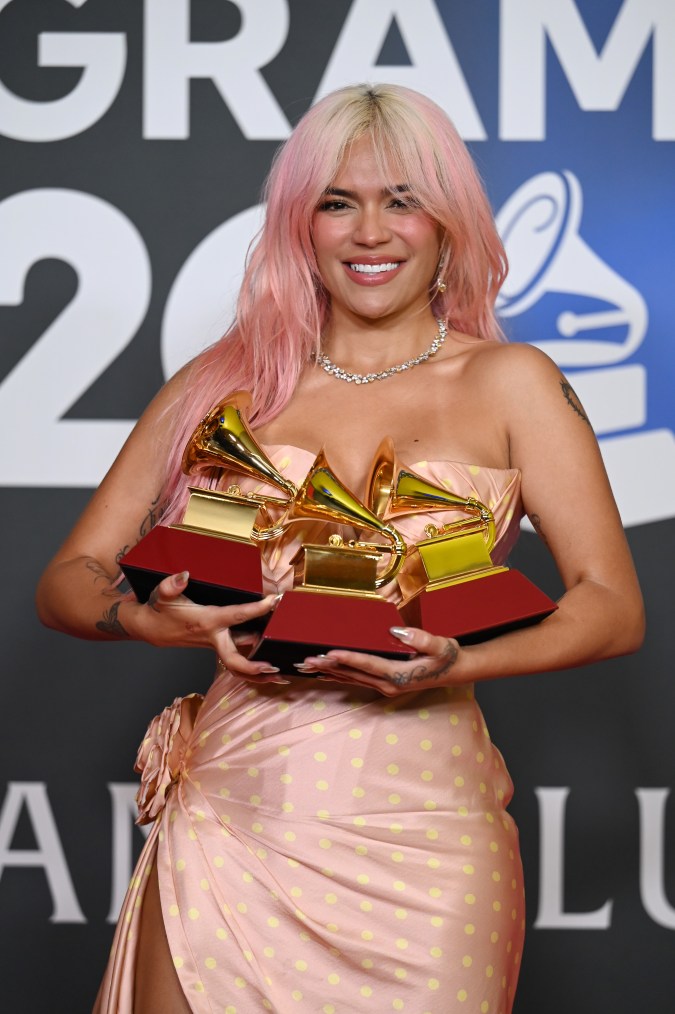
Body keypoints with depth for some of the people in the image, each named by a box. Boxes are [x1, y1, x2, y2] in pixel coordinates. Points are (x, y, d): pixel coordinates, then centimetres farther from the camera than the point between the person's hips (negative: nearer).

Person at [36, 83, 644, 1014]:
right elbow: (66, 581, 11)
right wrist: (145, 618, -12)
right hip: (228, 825, 1)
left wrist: (457, 665, -16)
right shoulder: (227, 382, 11)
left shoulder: (509, 384, 7)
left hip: (422, 834, -1)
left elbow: (615, 607, 2)